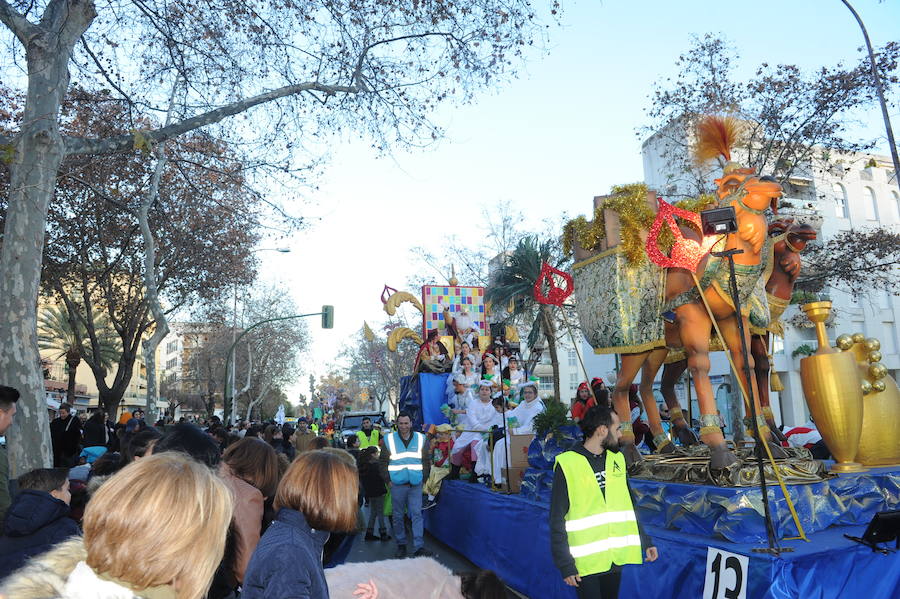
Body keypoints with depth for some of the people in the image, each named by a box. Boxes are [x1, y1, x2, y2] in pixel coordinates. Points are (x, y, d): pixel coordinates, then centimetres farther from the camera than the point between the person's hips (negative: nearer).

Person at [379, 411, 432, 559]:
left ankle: (418, 546, -2)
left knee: (417, 514, -4)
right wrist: (388, 480, 0)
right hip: (397, 484, 0)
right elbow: (383, 462, 6)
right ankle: (401, 545, 21)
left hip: (415, 485, 0)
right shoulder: (389, 440, 0)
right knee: (397, 516, 8)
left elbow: (426, 461, 11)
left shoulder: (421, 439, 4)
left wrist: (423, 478, 4)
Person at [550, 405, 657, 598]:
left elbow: (627, 506, 15)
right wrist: (565, 564, -12)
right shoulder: (567, 464, -14)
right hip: (585, 561, -6)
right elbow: (557, 520, -11)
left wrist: (645, 541, 11)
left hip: (615, 558, 6)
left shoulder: (617, 459, 6)